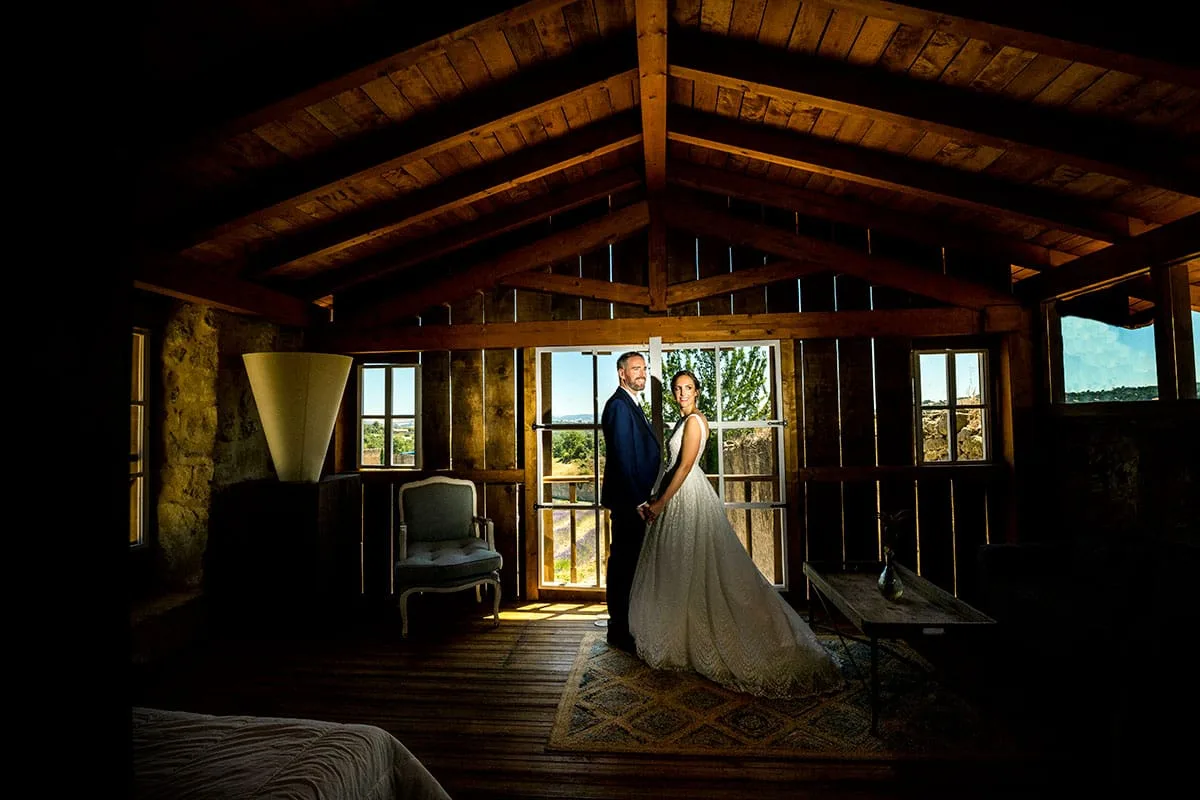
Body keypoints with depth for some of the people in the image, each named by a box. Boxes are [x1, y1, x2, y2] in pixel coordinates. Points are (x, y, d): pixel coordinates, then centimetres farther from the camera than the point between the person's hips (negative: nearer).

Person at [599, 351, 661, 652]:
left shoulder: (632, 405, 18)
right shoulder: (618, 405, -14)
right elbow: (622, 458, -21)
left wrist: (643, 499, 16)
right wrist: (637, 502, -21)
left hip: (636, 500, 10)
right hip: (627, 501, -10)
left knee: (627, 563, 17)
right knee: (623, 564, -1)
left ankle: (623, 624, 30)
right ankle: (619, 631, 11)